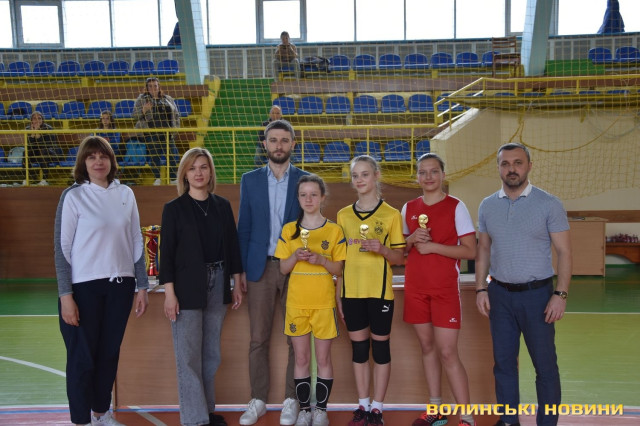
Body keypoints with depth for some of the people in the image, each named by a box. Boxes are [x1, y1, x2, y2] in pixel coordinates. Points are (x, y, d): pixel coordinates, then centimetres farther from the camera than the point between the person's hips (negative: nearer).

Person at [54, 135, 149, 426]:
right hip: (84, 287, -4)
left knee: (109, 353, 13)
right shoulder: (73, 196, -5)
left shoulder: (125, 194, 6)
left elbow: (136, 242, 10)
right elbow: (62, 247, -6)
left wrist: (142, 286, 9)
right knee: (82, 357, 2)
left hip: (120, 285, 4)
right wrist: (65, 295, -11)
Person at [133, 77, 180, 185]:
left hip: (167, 132, 2)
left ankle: (173, 178, 4)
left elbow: (176, 115, 18)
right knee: (155, 155, -3)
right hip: (151, 132, -2)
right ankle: (157, 178, 7)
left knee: (171, 155, -3)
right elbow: (135, 115, 3)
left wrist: (175, 128, 7)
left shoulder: (168, 99, 15)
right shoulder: (142, 99, 8)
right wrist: (144, 110, -16)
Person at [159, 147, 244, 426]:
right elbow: (166, 252, -6)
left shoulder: (223, 206, 7)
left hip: (218, 285, 4)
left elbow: (232, 245, 11)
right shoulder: (174, 208, -4)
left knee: (211, 353, 12)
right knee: (189, 356, 0)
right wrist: (169, 293, -12)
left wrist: (237, 284, 8)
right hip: (187, 287, -4)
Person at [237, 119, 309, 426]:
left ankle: (291, 400, 16)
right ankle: (258, 401, 16)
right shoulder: (250, 180, 7)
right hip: (261, 267, 1)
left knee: (296, 338, 4)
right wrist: (242, 269, 0)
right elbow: (244, 228, 6)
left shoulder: (305, 180, 3)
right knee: (258, 339, 5)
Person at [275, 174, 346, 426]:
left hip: (324, 303, -1)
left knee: (323, 359, 5)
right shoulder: (289, 230, 4)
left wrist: (321, 260, -18)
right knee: (301, 359, 7)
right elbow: (283, 269, 5)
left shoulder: (334, 231, 0)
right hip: (296, 303, 2)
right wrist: (295, 257, -15)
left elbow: (338, 270, 1)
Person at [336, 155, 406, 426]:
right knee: (358, 348, 10)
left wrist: (382, 249, -22)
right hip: (351, 292, 3)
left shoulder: (391, 215, -3)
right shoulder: (343, 215, 7)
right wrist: (338, 295, 8)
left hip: (380, 291, -3)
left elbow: (399, 257, -1)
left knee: (380, 347, 4)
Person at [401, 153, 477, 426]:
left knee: (447, 352, -7)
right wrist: (412, 239, -7)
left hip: (445, 288, -5)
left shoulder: (456, 207, -6)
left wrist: (433, 246, -17)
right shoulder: (409, 208, 7)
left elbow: (470, 251, -9)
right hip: (415, 287, 5)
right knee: (427, 346, 12)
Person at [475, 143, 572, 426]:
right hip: (500, 293, 4)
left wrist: (561, 294, -15)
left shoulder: (548, 204, -7)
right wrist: (481, 289, 3)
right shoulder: (487, 206, 4)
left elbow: (564, 252, -8)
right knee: (503, 361, 12)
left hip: (536, 293, -3)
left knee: (545, 364, 4)